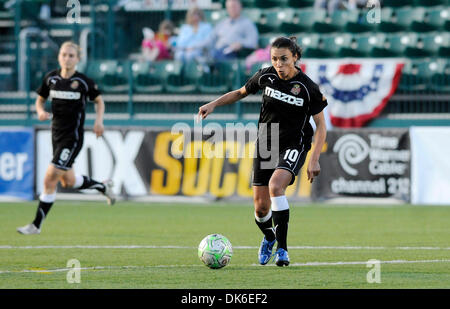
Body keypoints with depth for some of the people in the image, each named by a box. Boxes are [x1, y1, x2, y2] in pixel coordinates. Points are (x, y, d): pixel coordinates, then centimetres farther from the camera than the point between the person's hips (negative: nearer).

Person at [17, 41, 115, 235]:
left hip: (73, 137, -6)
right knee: (68, 182, 17)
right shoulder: (51, 78, 1)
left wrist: (99, 120, -8)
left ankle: (36, 225, -6)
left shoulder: (83, 82, -8)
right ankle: (103, 186, 44)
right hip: (57, 135, 6)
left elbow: (99, 101, 8)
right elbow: (40, 99, 15)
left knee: (50, 179, -13)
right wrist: (41, 112, -7)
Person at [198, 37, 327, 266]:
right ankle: (269, 239, 37)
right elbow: (241, 93, 14)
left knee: (275, 185, -33)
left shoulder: (308, 88, -15)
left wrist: (314, 160, -17)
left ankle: (282, 248, -24)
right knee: (261, 207, 1)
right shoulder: (265, 77, -6)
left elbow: (321, 125, -8)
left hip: (293, 146, -4)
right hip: (265, 144, 4)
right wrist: (213, 104, 1)